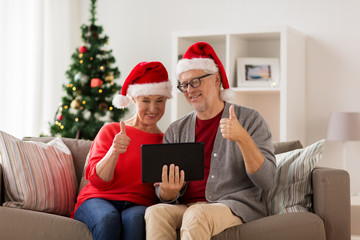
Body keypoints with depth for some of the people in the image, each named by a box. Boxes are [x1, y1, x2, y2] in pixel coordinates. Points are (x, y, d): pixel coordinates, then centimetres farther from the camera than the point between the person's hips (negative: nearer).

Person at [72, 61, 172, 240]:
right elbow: (97, 180, 0)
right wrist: (114, 151, -19)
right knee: (108, 218, -37)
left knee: (134, 218, -36)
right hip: (99, 200, 0)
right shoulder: (111, 131, 11)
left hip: (139, 205, 0)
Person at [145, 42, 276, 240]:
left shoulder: (250, 119, 3)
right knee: (155, 212, -30)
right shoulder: (176, 130, 14)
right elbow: (163, 192, 11)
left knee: (196, 215, -35)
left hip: (236, 206, -3)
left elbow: (265, 181, -8)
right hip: (187, 207, 3)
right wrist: (169, 192, -15)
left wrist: (243, 138, -22)